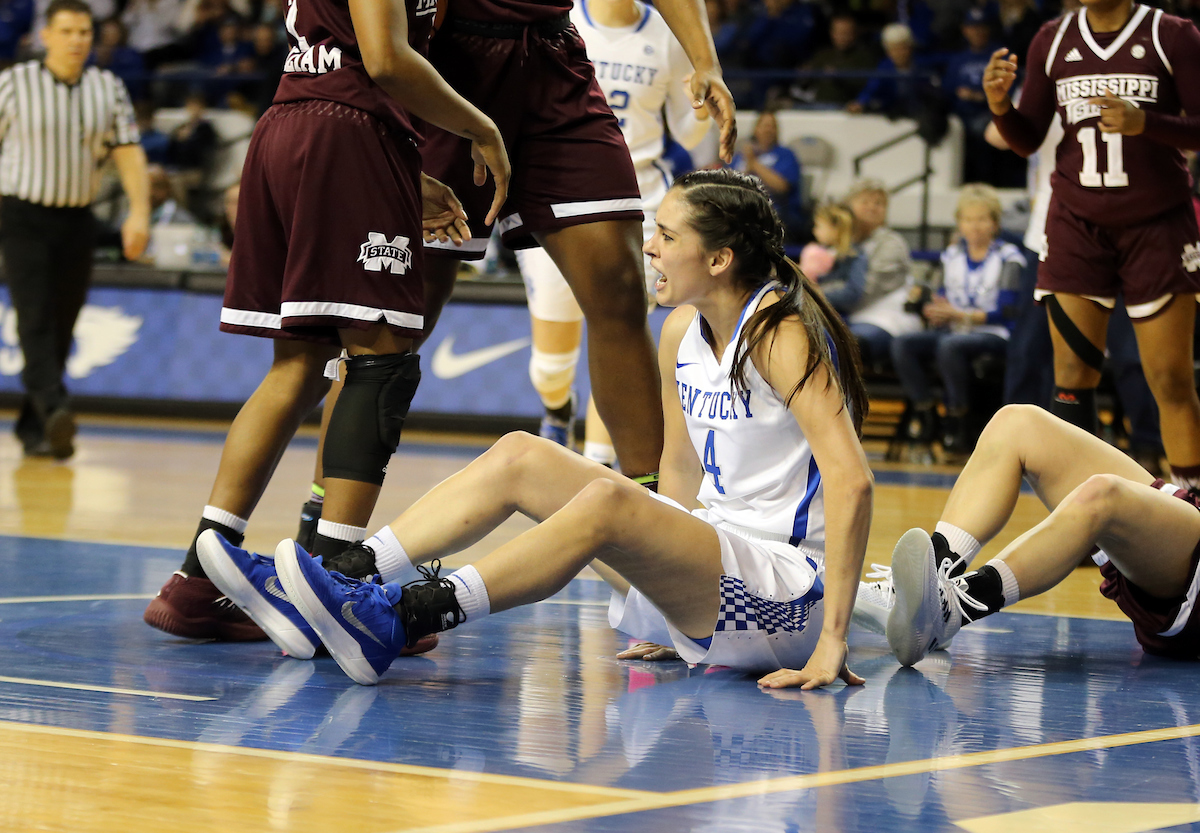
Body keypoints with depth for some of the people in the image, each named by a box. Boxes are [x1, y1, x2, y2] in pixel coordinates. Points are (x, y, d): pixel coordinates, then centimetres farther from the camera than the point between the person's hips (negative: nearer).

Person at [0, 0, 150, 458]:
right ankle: (54, 409, -33)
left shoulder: (108, 88, 6)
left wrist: (139, 211, -7)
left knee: (61, 329, 6)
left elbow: (128, 151, 5)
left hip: (78, 221, 4)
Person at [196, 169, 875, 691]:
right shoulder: (684, 331, 8)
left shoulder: (782, 336, -17)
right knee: (520, 457, 0)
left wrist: (832, 639, -31)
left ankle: (399, 622, -36)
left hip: (786, 599, -9)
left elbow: (853, 481, -26)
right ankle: (339, 582, -10)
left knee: (607, 502, -33)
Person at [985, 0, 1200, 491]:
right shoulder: (1053, 41, 5)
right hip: (1077, 224, 3)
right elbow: (1027, 141, 10)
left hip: (1157, 224, -3)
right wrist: (999, 105, -10)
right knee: (1073, 377, -4)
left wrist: (1145, 123, -24)